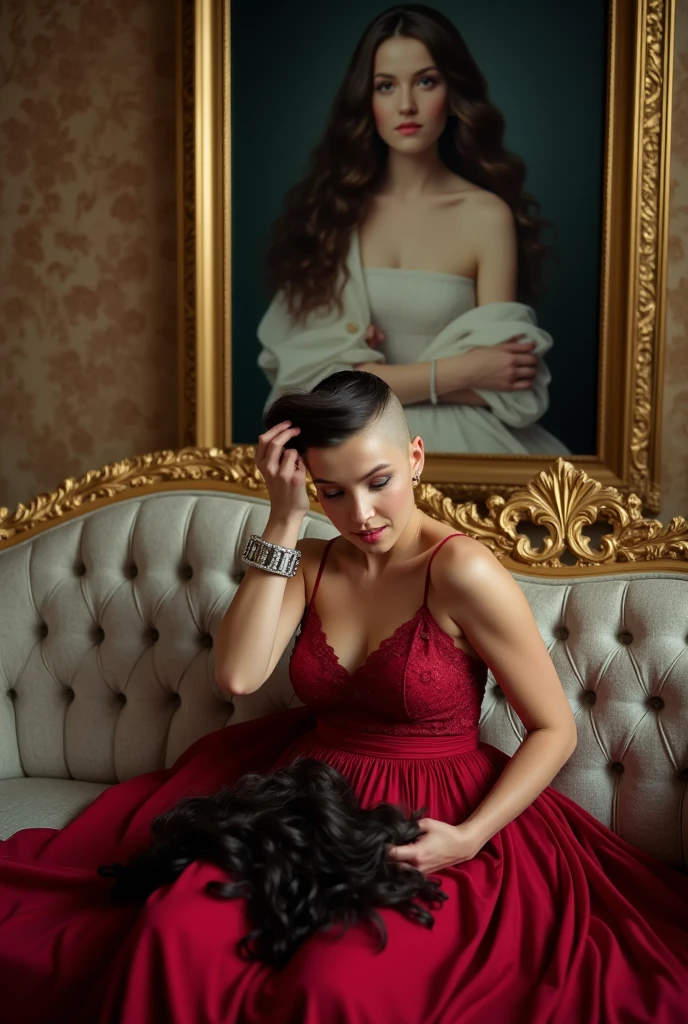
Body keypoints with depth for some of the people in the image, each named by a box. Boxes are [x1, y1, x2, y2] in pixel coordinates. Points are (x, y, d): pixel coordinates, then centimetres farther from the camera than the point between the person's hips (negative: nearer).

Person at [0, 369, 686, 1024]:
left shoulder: (462, 572, -13)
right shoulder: (311, 564, 6)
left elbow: (554, 729, -7)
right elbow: (237, 676, -12)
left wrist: (471, 837, -20)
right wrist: (284, 521, -13)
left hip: (429, 832, -4)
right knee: (174, 930, -24)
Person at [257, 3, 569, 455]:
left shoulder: (487, 214, -2)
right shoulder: (328, 204, 1)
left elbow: (495, 389, -5)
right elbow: (314, 375, -5)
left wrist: (374, 375, -9)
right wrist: (458, 371, -10)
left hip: (453, 436, -1)